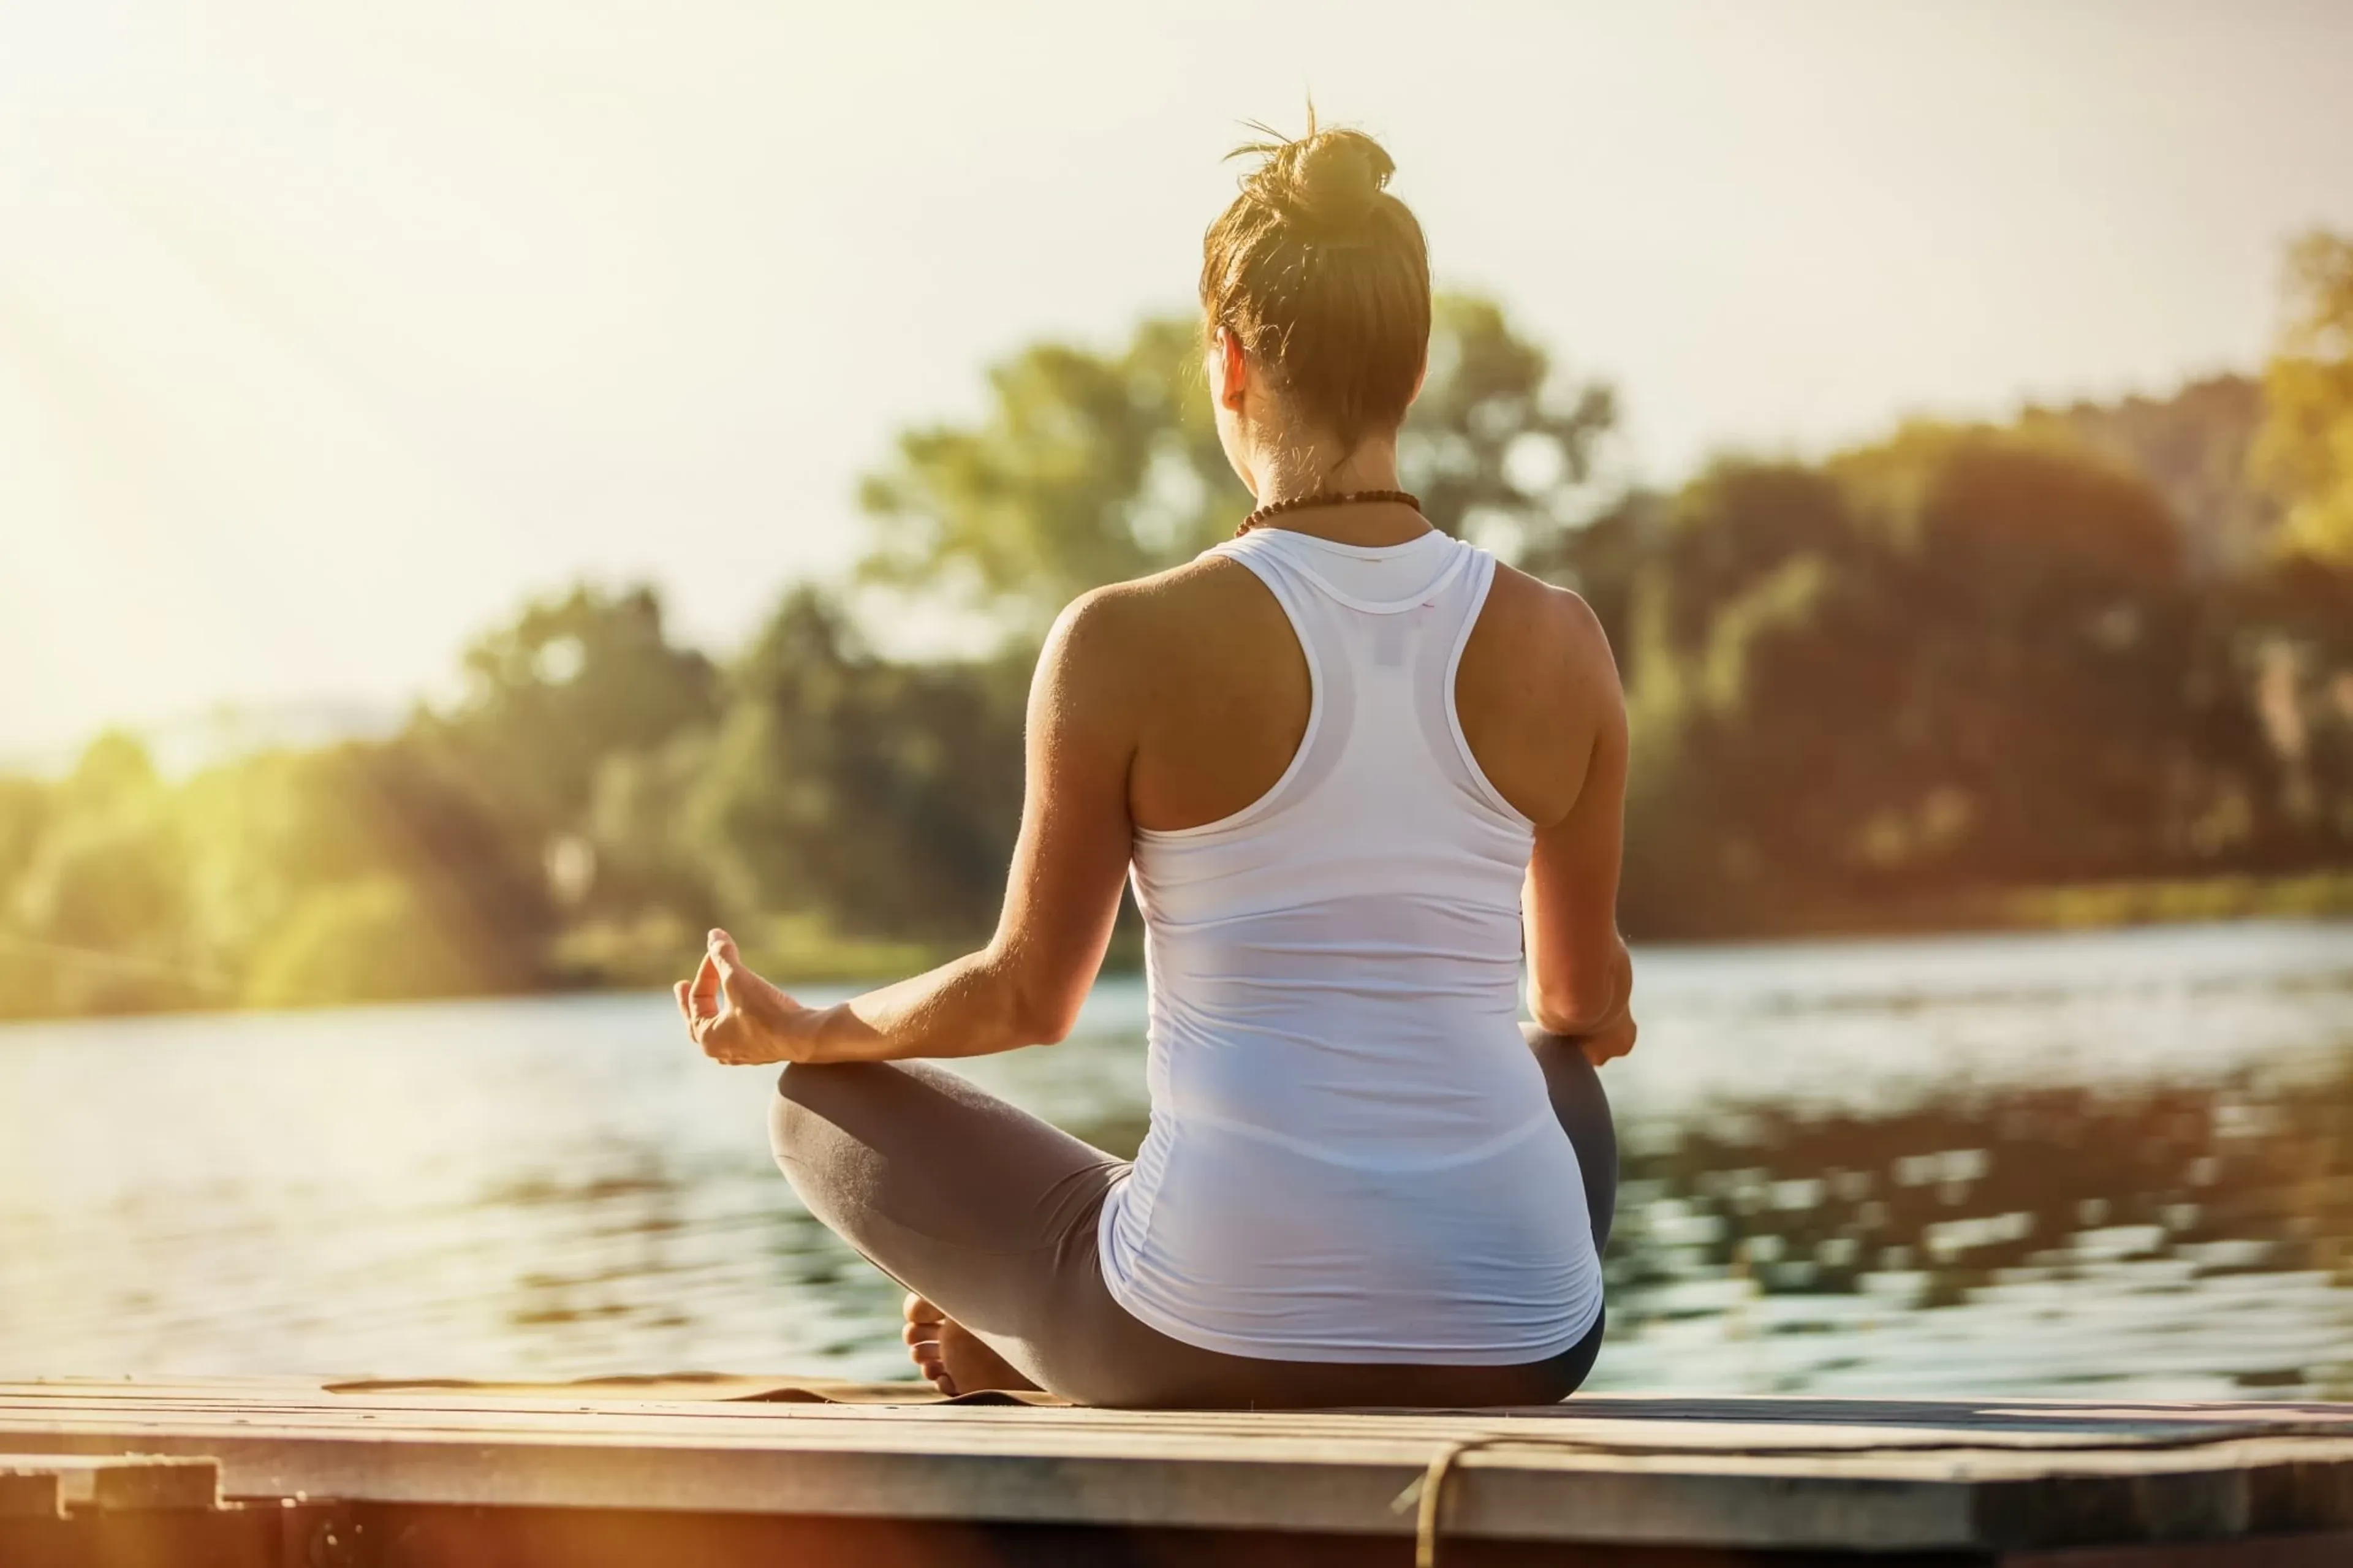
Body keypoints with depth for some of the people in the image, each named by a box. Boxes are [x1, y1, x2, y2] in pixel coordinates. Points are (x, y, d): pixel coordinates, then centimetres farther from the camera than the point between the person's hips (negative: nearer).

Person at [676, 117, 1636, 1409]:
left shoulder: (1125, 647, -9)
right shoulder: (1556, 647, 0)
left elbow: (1028, 996, 1)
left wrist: (793, 1031, 21)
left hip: (1215, 1346, -3)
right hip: (1516, 1345, 3)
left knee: (822, 1104, 20)